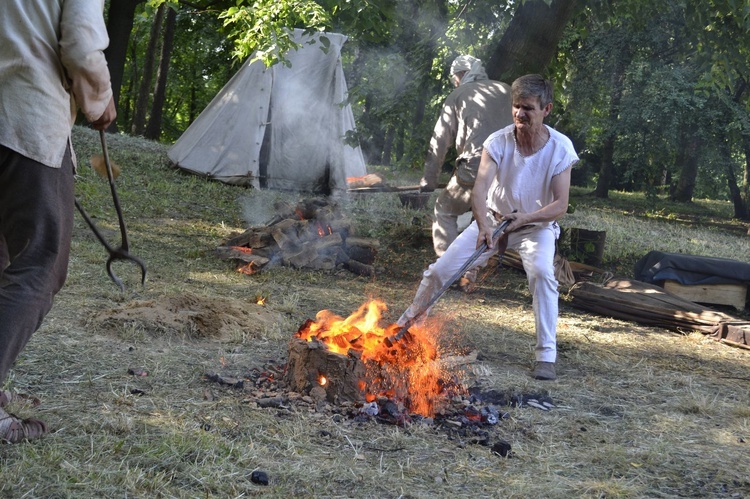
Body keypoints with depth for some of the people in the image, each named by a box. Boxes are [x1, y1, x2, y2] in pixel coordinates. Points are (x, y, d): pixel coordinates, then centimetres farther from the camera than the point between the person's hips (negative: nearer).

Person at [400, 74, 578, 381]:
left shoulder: (560, 148, -19)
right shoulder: (499, 142, -19)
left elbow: (560, 205, -20)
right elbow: (480, 189, -29)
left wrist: (525, 218, -33)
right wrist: (484, 226, -46)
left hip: (536, 225, -1)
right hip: (493, 220, 2)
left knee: (542, 272, -32)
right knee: (441, 270, -5)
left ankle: (546, 356, -24)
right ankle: (405, 326, 21)